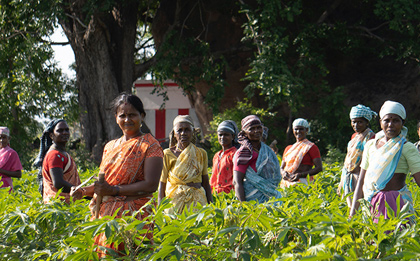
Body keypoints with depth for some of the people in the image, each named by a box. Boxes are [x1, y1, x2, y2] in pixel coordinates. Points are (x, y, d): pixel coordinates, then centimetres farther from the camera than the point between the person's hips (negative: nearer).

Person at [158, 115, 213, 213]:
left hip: (198, 201, 2)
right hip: (175, 201, -2)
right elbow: (162, 186, 2)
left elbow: (206, 184, 14)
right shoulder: (167, 154, 0)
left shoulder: (201, 154, 9)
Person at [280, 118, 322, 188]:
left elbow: (319, 168, -5)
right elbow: (282, 167, 24)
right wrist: (283, 172, -1)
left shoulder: (311, 147, 4)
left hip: (301, 182, -5)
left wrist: (301, 174, -17)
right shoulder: (288, 148, 22)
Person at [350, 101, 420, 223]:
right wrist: (352, 214, 9)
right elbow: (361, 181, 13)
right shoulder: (370, 145, 11)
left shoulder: (407, 148, -1)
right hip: (373, 203, 4)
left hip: (398, 203, -4)